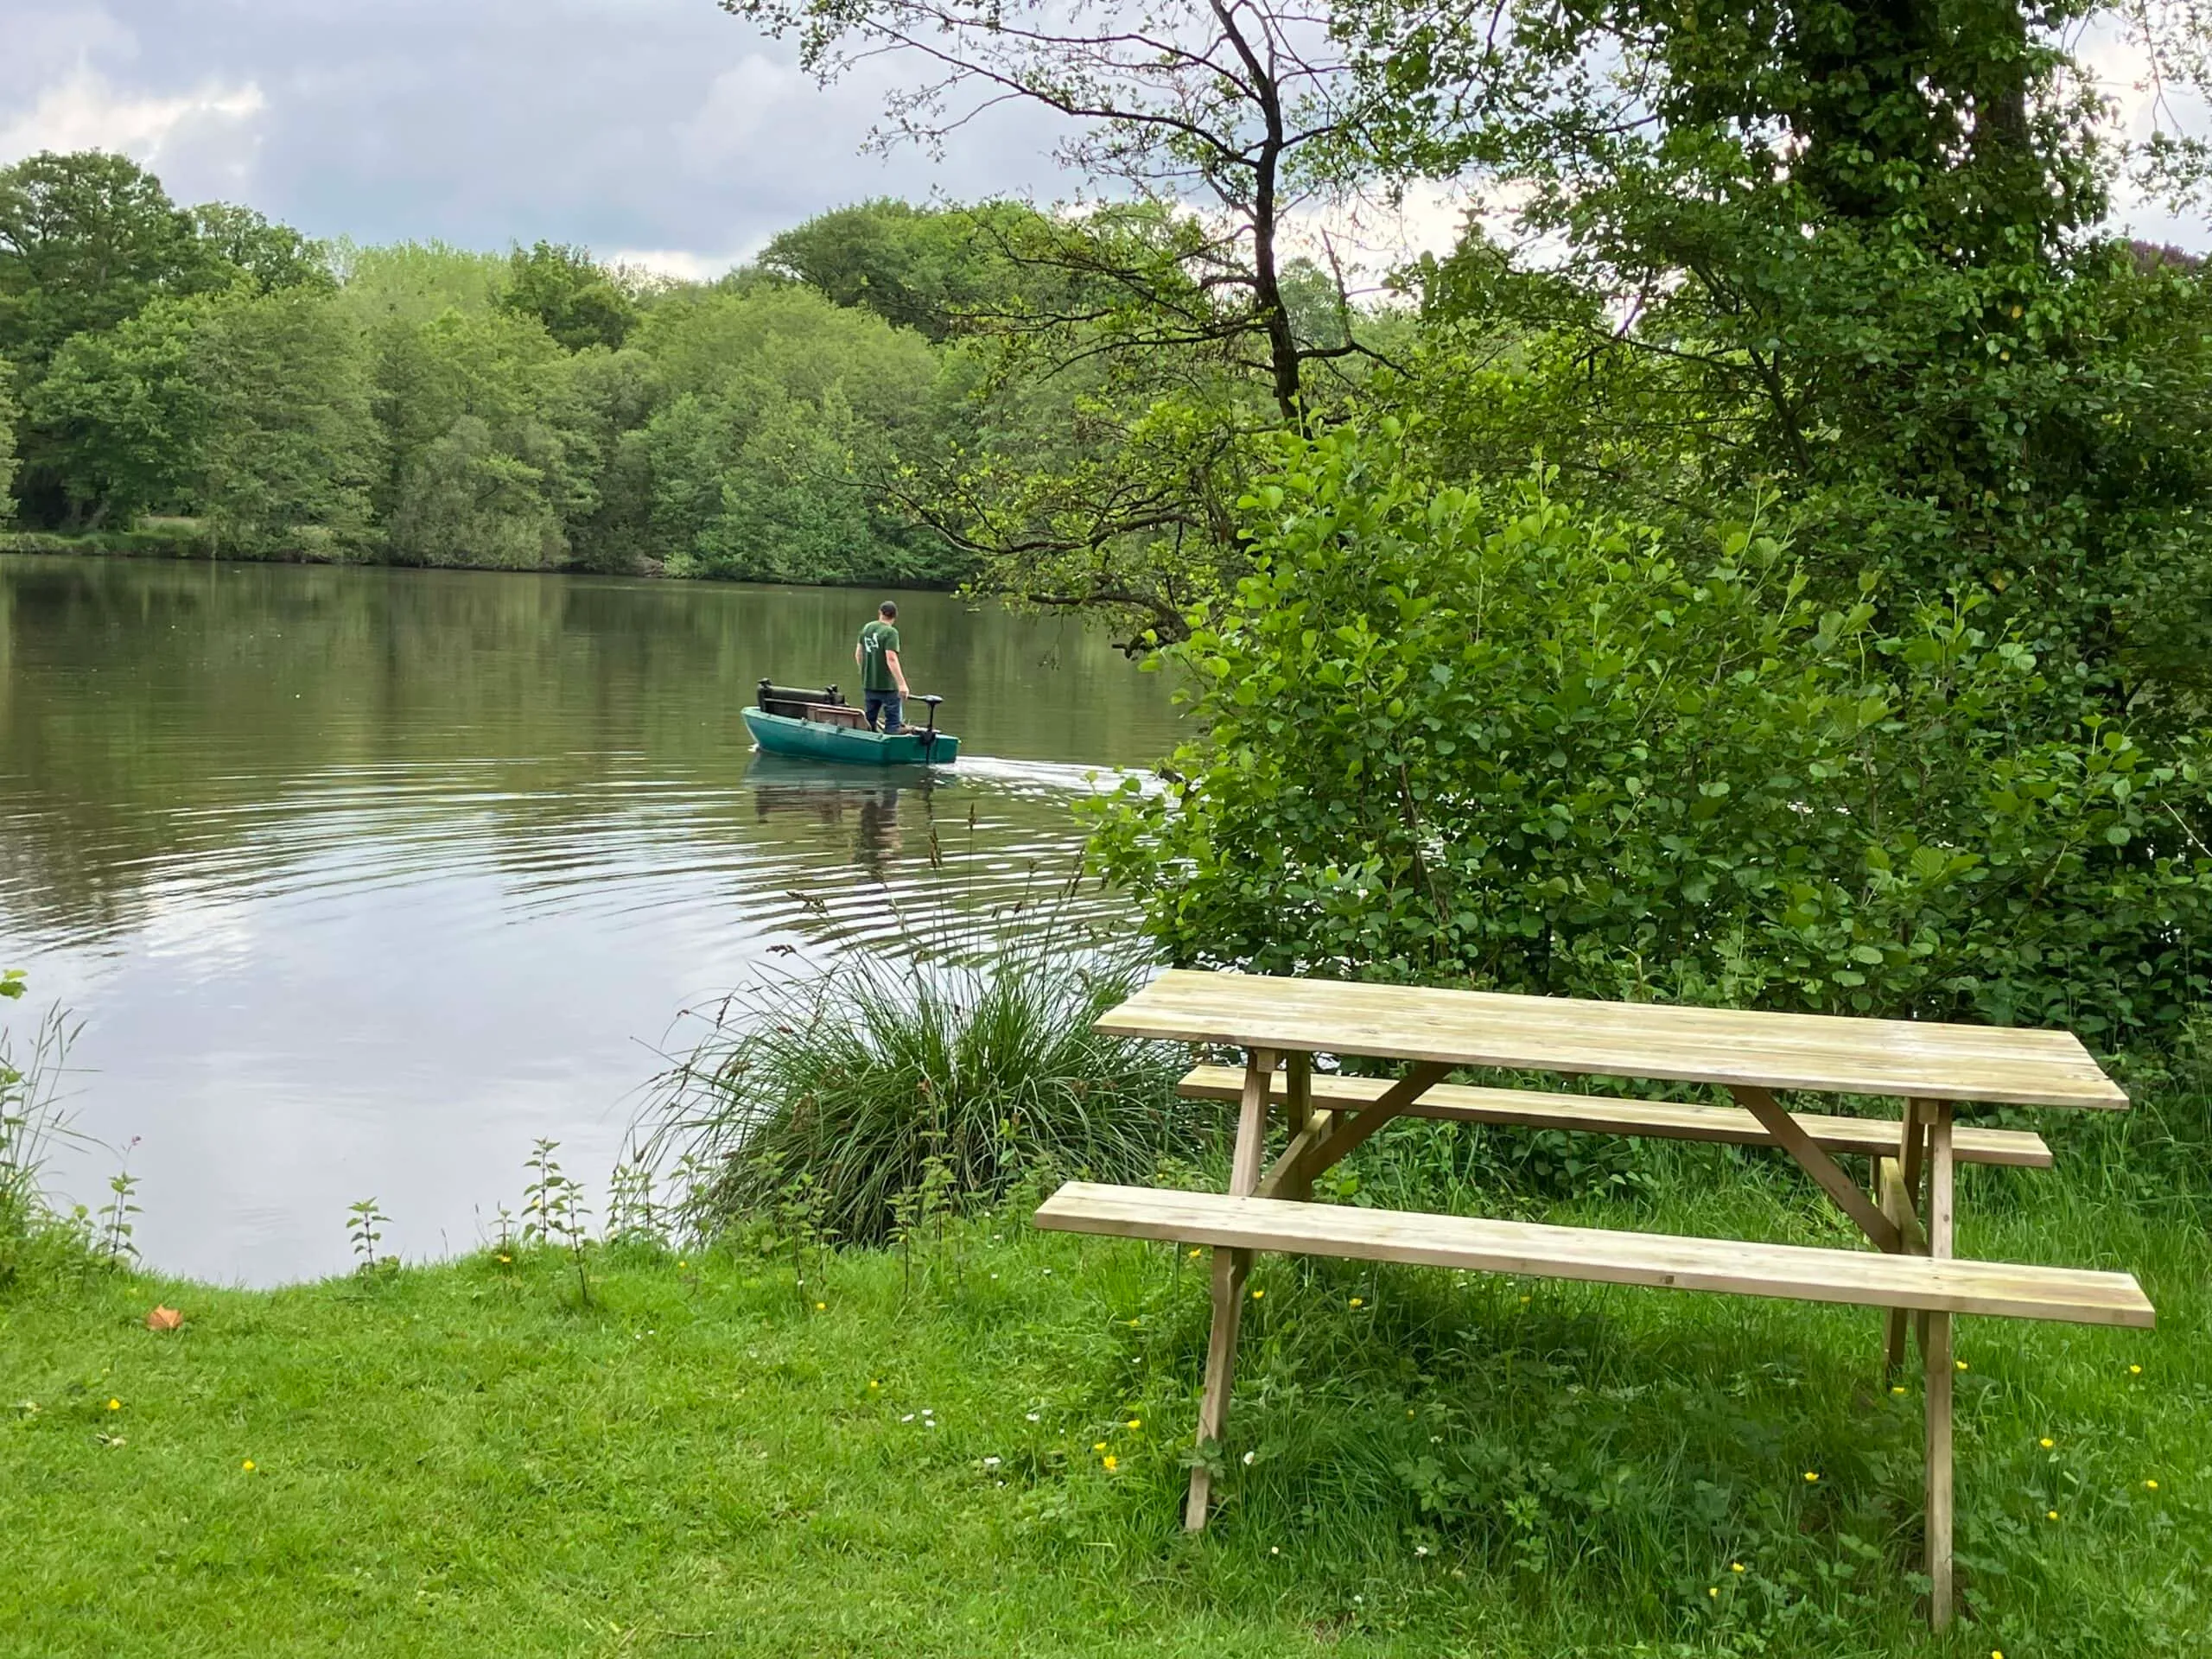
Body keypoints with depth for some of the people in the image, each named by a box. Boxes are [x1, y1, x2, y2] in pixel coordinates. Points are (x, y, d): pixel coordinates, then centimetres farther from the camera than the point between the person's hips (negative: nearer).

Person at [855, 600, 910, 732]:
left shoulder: (866, 628, 7)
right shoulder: (890, 632, -14)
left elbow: (858, 654, 14)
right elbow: (891, 659, -22)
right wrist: (902, 684, -23)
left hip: (868, 685, 7)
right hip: (888, 685, -7)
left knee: (869, 721, 17)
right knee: (893, 722, 0)